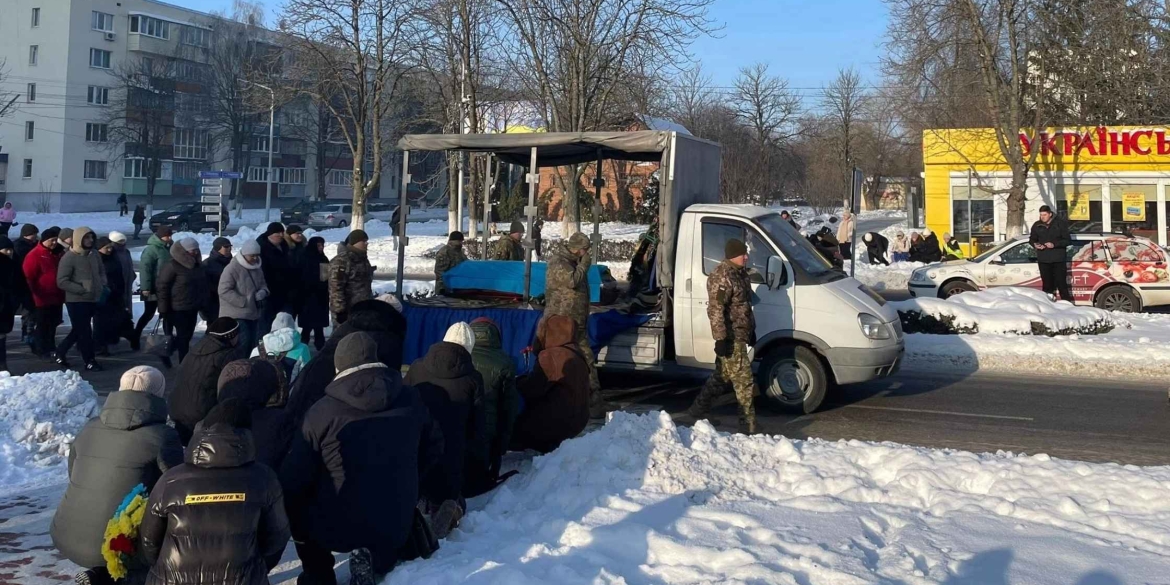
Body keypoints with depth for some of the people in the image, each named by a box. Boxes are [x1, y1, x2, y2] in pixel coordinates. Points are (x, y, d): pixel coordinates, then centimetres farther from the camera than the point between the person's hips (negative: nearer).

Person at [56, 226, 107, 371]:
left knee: (78, 330, 17)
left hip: (93, 299, 7)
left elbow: (101, 272, 19)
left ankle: (60, 352, 34)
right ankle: (90, 361, 9)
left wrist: (102, 285, 0)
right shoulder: (69, 257, -14)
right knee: (85, 332, -1)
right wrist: (83, 290, -18)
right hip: (76, 300, -7)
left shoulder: (94, 254, 5)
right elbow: (62, 282, -16)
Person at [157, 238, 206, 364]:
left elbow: (202, 284, 18)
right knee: (183, 336, -2)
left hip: (192, 308, 8)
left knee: (187, 335, 15)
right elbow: (162, 286, -14)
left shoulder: (197, 265, 6)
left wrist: (201, 302, 14)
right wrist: (164, 309, -14)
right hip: (178, 309, -8)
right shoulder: (173, 266, -16)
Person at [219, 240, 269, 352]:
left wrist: (263, 292, -4)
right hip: (236, 315, -8)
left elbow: (263, 284, 22)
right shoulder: (232, 268, -16)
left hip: (253, 314, 8)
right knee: (243, 343, -15)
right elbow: (224, 291, -21)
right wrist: (245, 302, -21)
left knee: (252, 343, 12)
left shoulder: (257, 268, 9)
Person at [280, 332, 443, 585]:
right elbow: (433, 449, 13)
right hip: (396, 525, 2)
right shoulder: (410, 400, -2)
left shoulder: (323, 411, -14)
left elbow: (294, 476, -8)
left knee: (300, 510, 29)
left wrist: (288, 508, 12)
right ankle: (376, 560, 7)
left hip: (336, 526, -2)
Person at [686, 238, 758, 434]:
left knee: (722, 376, 20)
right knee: (744, 380, -7)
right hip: (731, 338, -10)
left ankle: (698, 409, 33)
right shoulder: (722, 277, -19)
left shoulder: (739, 272, 13)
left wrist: (751, 331, 25)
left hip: (740, 335, 10)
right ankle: (748, 426, -2)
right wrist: (721, 339, -26)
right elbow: (715, 310, -23)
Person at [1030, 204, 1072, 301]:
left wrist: (1054, 244, -18)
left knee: (1061, 283, -5)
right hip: (1043, 260, 3)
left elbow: (1067, 240, -3)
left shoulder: (1060, 224, -2)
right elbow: (1032, 239, 18)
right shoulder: (1037, 225, 7)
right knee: (1047, 283, 6)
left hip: (1058, 259, -3)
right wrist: (1035, 244, -5)